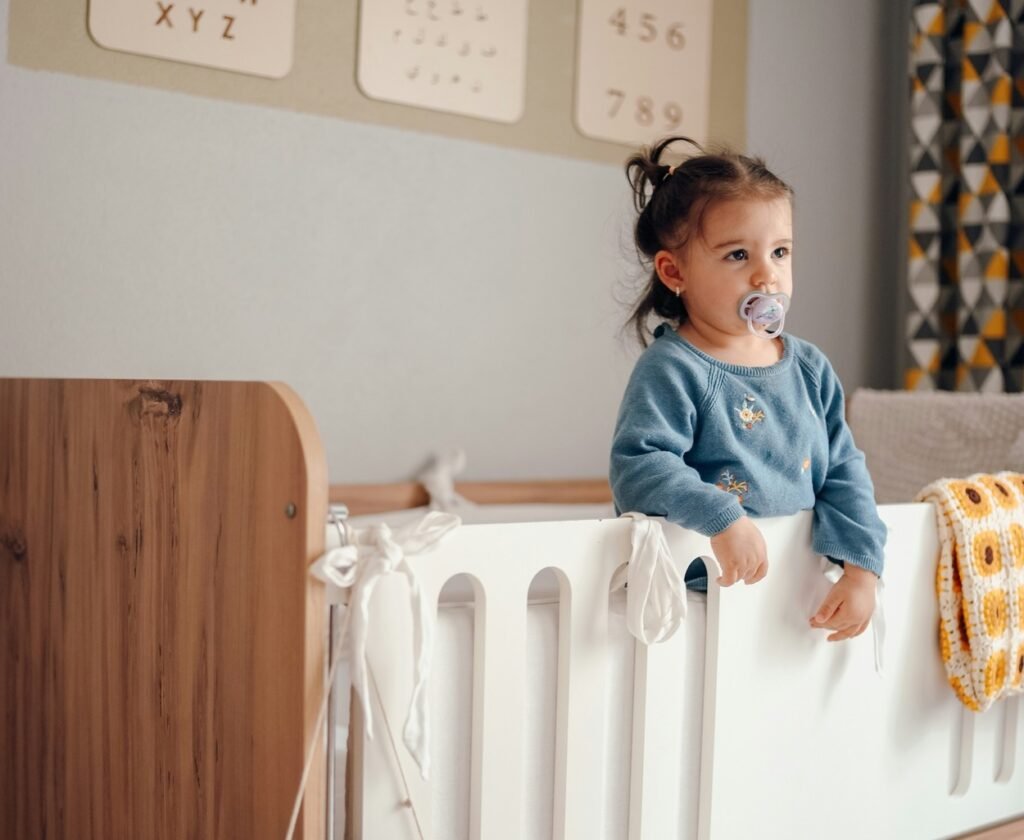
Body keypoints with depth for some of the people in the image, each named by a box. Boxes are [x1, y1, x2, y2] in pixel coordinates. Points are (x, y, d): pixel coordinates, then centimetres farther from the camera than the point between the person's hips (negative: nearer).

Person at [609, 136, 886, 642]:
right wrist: (723, 521, -31)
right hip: (699, 595, -6)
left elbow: (843, 472, 9)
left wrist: (860, 569, -3)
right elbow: (638, 465, -20)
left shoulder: (809, 368, 11)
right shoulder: (671, 370, -9)